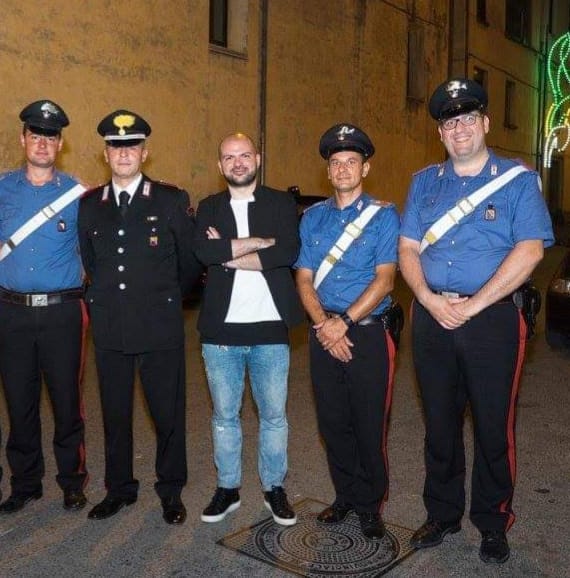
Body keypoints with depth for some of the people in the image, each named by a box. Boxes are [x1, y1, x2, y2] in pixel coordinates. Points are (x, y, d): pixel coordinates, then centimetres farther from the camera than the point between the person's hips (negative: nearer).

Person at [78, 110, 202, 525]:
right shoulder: (89, 205, 8)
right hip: (109, 329, 3)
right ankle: (119, 488, 30)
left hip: (160, 327, -3)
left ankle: (171, 491, 25)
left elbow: (190, 261, 6)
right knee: (114, 412, 13)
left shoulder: (172, 201, -1)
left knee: (169, 412, 6)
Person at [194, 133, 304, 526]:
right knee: (224, 415, 13)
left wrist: (230, 255, -12)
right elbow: (204, 251, -12)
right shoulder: (209, 208, 8)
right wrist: (260, 242, -12)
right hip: (221, 330, 1)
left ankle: (275, 488, 27)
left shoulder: (282, 204, 4)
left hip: (270, 329, -1)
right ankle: (228, 487, 29)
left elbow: (289, 251, -15)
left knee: (274, 415, 9)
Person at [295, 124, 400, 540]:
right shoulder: (312, 217, 10)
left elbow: (384, 279, -10)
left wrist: (344, 322, -16)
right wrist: (323, 325, -9)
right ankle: (346, 495, 30)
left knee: (370, 424, 3)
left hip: (367, 333, -3)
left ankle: (371, 505, 22)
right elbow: (304, 279, 5)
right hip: (324, 334, 4)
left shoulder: (383, 216, -1)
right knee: (333, 422, 12)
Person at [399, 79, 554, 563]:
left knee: (493, 426, 6)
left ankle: (493, 525, 25)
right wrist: (429, 299, -9)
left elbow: (530, 250, -12)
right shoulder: (424, 182, 12)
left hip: (492, 318, -3)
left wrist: (473, 305, -16)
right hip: (431, 318, 4)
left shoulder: (518, 180, 0)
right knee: (439, 423, 13)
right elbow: (407, 248, 7)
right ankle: (442, 515, 30)